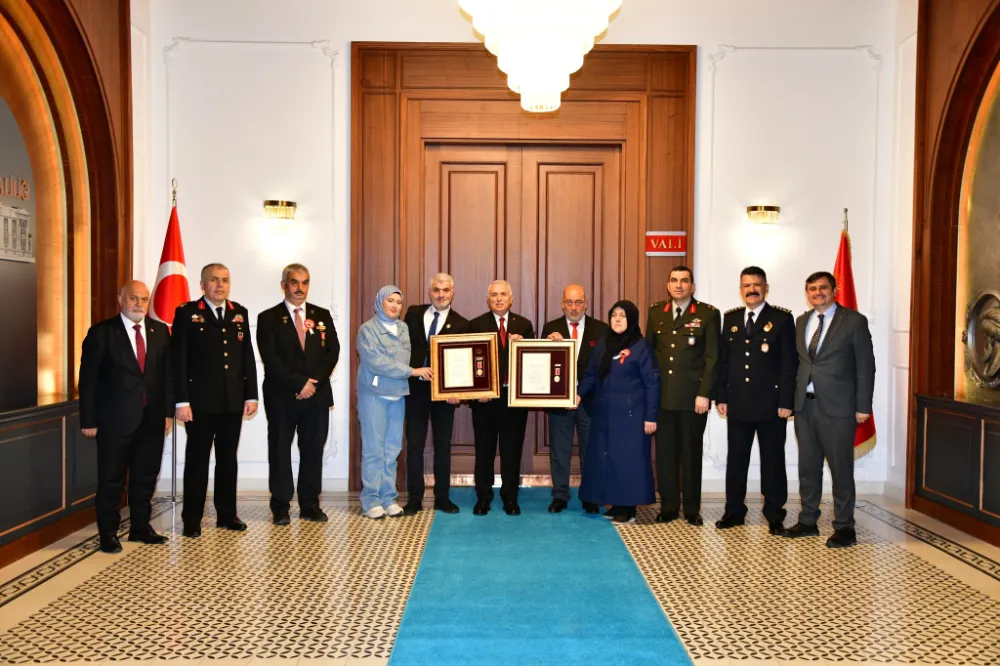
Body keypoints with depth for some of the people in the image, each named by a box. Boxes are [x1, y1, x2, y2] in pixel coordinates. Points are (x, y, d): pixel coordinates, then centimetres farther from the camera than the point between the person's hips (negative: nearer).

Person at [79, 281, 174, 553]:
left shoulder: (160, 331, 7)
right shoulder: (101, 333, -4)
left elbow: (167, 374, 9)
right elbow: (88, 379, -5)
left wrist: (168, 411, 4)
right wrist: (88, 420, -7)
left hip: (152, 419, 4)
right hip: (115, 419, -4)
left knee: (146, 477, 12)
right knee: (111, 479, 6)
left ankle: (141, 528, 26)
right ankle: (108, 533, 20)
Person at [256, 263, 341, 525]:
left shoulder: (322, 316, 11)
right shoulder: (268, 318, 2)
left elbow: (332, 352, 4)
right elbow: (270, 359, -7)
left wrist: (314, 383, -8)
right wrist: (299, 383, -13)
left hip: (317, 395, 3)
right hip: (281, 396, -2)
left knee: (313, 451, 6)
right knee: (280, 452, 3)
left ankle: (310, 505, 15)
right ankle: (280, 507, 13)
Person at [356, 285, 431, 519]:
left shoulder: (404, 328, 11)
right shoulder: (367, 329, -4)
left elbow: (409, 358, 10)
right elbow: (377, 362, -14)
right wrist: (413, 371, -15)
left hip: (398, 395, 5)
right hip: (375, 395, -4)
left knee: (393, 449, 6)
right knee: (374, 449, -2)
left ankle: (388, 498, 14)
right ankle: (371, 500, 6)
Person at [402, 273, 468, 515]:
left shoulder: (461, 324, -1)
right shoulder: (413, 313, 5)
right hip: (415, 388, 1)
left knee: (443, 445, 8)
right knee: (414, 444, 6)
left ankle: (442, 497, 20)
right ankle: (414, 498, 16)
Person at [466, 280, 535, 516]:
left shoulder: (524, 325, 8)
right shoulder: (476, 325, 2)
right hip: (485, 396, -1)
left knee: (512, 451, 8)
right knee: (484, 450, 8)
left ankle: (510, 498, 21)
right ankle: (483, 497, 21)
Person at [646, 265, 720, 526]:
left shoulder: (708, 314, -1)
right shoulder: (656, 312, 10)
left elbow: (712, 357, -5)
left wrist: (704, 394, -11)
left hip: (692, 396, -3)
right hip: (661, 395, 3)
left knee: (691, 453, 6)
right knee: (665, 452, 7)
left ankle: (692, 508, 17)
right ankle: (668, 506, 19)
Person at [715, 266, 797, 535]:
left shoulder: (782, 319, -3)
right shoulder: (731, 318, 9)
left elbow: (790, 364, -6)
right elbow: (723, 360, 9)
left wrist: (786, 402, -12)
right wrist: (721, 397, 3)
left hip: (771, 404, -3)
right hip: (738, 403, 4)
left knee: (772, 460, 7)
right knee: (736, 459, 9)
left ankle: (774, 515, 19)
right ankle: (734, 511, 20)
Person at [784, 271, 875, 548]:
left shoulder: (854, 321, -3)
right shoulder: (801, 321, 13)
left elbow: (865, 365, -4)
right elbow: (797, 361, 12)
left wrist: (863, 406, -8)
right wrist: (790, 398, 5)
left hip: (837, 406, -5)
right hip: (805, 404, 5)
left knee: (841, 468, 2)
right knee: (808, 466, 11)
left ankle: (844, 527, 13)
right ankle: (808, 521, 22)